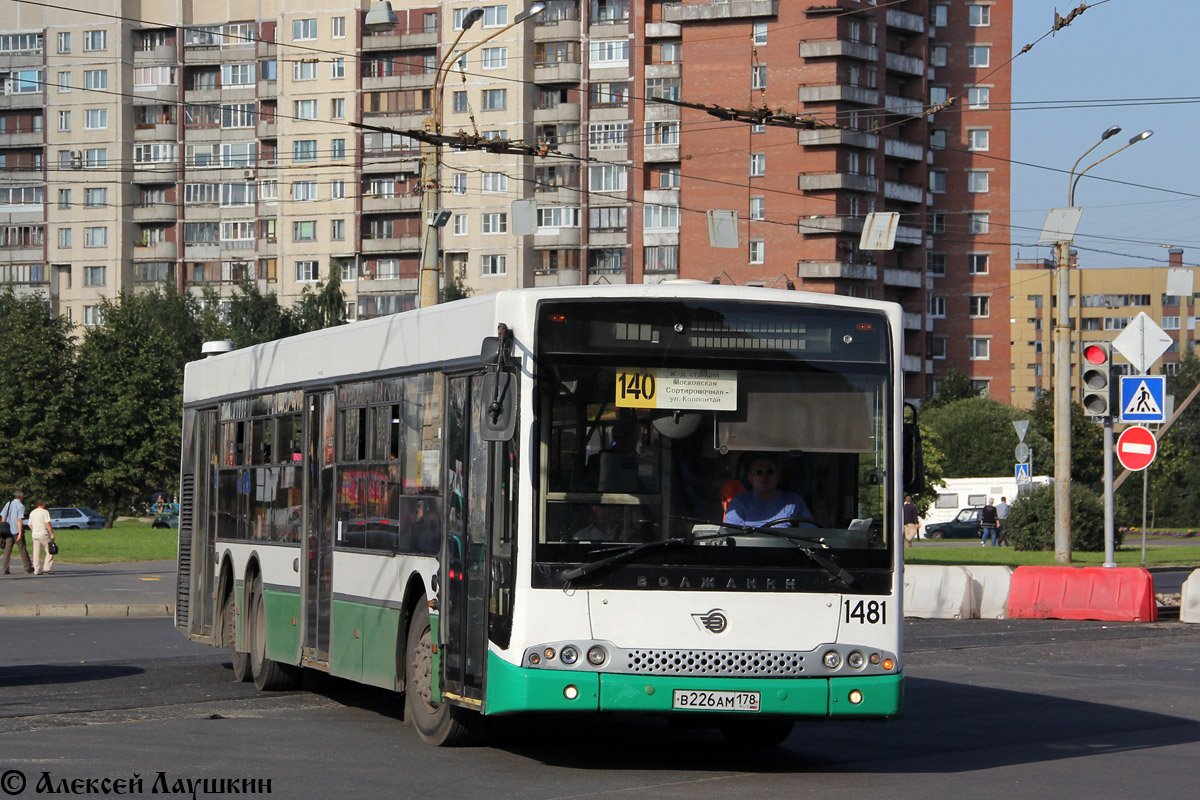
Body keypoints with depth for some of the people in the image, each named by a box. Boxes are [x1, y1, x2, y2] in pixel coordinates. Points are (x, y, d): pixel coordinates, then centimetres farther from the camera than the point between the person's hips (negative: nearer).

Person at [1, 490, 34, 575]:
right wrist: (20, 533, -17)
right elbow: (19, 520, -16)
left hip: (8, 531, 5)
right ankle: (28, 569, 6)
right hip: (16, 530, -5)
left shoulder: (8, 504, 9)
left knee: (7, 550, 5)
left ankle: (5, 570, -1)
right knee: (23, 550, 2)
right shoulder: (20, 506, -9)